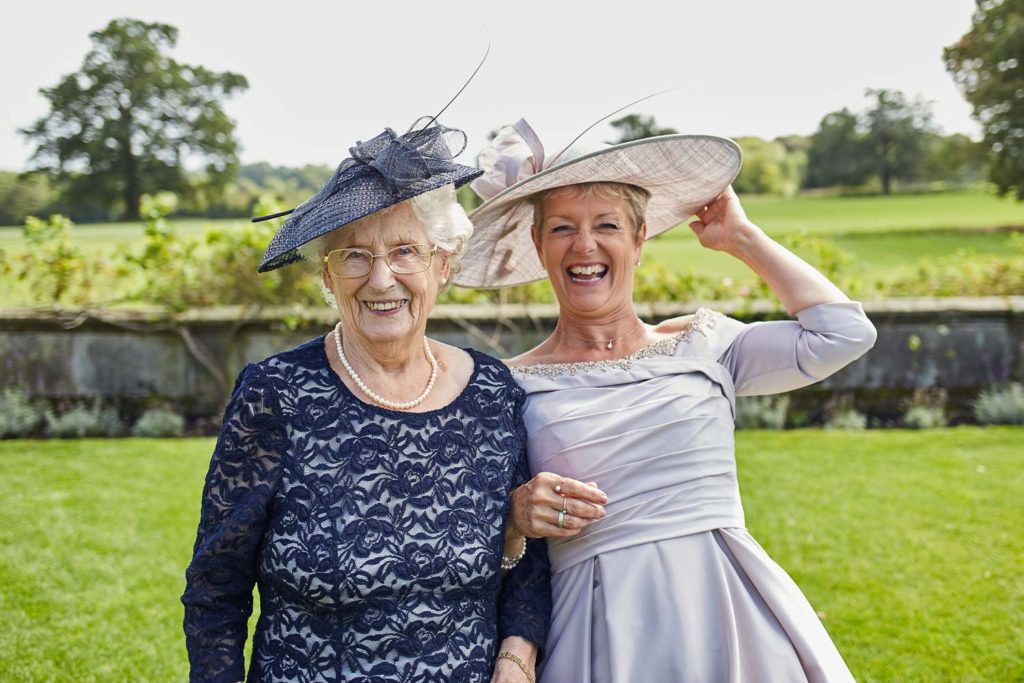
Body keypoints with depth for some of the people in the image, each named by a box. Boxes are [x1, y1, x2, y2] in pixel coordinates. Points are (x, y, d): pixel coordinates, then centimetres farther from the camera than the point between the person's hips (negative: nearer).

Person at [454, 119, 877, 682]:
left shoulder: (701, 344, 6)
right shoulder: (513, 387, 3)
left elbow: (845, 332, -7)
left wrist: (742, 237, 6)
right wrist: (516, 514, -16)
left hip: (735, 619, 1)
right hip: (605, 637, -1)